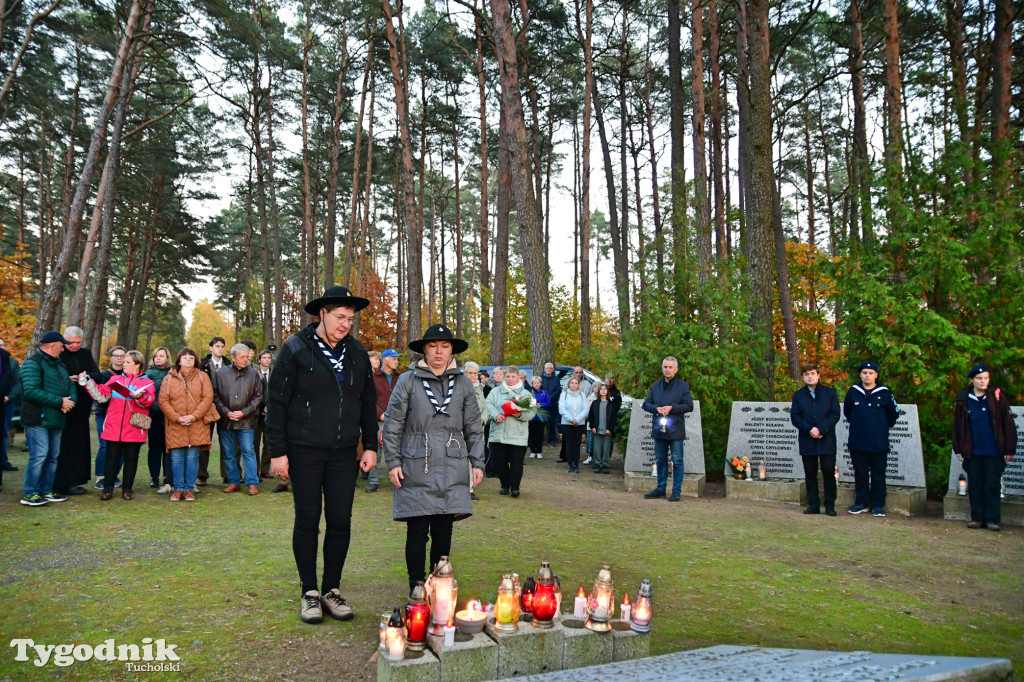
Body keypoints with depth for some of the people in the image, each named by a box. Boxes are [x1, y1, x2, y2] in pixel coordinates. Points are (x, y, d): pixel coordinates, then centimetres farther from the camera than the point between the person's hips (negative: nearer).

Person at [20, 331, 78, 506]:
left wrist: (71, 400, -6)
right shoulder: (32, 363, -10)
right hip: (38, 419, -8)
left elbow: (71, 385, 17)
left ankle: (46, 491, 21)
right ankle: (29, 494, 1)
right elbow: (31, 391, -21)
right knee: (39, 456, -8)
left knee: (53, 456, 12)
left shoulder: (60, 364, 17)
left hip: (56, 419, 8)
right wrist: (61, 402, -19)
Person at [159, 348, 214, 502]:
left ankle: (189, 489, 12)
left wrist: (194, 416, -11)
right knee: (176, 458, 3)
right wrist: (177, 418, -10)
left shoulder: (202, 377, 7)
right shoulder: (169, 378, 7)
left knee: (192, 458, 2)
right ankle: (178, 489, 15)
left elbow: (208, 398, 0)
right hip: (175, 425, 0)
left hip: (196, 425, 0)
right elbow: (163, 401, 1)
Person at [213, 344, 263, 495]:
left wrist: (244, 412, -7)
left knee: (248, 452, -3)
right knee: (228, 453, 9)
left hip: (245, 421, -1)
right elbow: (215, 396, 2)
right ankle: (234, 482, 21)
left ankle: (252, 483, 2)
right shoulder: (220, 373, 0)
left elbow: (258, 396, 2)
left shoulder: (253, 374, 0)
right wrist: (226, 412, -8)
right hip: (225, 420, 2)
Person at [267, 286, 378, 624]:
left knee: (341, 521, 5)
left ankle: (332, 590, 20)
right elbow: (276, 403, -6)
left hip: (343, 453, 4)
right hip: (305, 452, -4)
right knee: (308, 520, 5)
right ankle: (309, 592, 19)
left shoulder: (357, 353, 8)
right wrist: (277, 452, -9)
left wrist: (371, 446, 7)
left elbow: (368, 402, 13)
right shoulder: (296, 349, -6)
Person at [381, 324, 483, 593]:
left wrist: (477, 462, 9)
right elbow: (392, 426, 3)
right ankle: (416, 588, 15)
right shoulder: (408, 381, 1)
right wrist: (393, 462, -2)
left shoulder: (463, 384, 9)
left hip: (452, 470, 2)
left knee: (444, 530, 8)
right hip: (416, 470, -2)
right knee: (417, 531, 1)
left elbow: (473, 428, 14)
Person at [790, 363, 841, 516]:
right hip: (807, 440, 2)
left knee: (829, 472, -1)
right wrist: (809, 429, -11)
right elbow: (794, 417, 3)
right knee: (810, 474, 6)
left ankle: (830, 505, 8)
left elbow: (835, 415, -2)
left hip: (827, 440, -2)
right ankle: (813, 505, 13)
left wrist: (820, 428, -14)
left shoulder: (830, 392, 5)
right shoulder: (798, 395, 9)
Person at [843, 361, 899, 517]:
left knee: (878, 474, 4)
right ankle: (861, 503, 18)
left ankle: (878, 505, 12)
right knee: (860, 473, 9)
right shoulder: (853, 392, 4)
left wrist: (884, 427, 12)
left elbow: (893, 413, 12)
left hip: (879, 443, -2)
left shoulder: (884, 393, 0)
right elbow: (847, 411, 19)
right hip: (857, 442, 2)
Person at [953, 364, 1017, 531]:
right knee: (975, 485, 8)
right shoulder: (963, 400, 4)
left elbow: (1008, 423, -1)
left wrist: (1010, 449, -4)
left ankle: (992, 519, 12)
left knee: (992, 485, 3)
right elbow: (957, 425, 8)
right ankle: (977, 517, 16)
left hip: (993, 451, -2)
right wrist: (958, 449, 5)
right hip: (972, 452, 2)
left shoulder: (997, 397, -1)